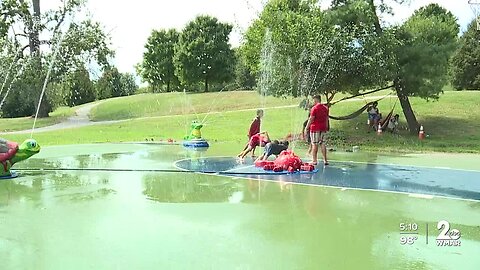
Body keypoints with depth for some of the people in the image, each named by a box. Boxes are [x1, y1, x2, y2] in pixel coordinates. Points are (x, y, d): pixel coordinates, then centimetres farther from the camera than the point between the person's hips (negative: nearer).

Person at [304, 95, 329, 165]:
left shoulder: (314, 108, -11)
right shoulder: (325, 108, 10)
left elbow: (311, 119, -13)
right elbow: (327, 119, 14)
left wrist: (306, 128, -7)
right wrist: (326, 128, 21)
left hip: (315, 128, -6)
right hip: (323, 128, 6)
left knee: (314, 144, 0)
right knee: (323, 144, 8)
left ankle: (314, 160, 3)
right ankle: (325, 160, 8)